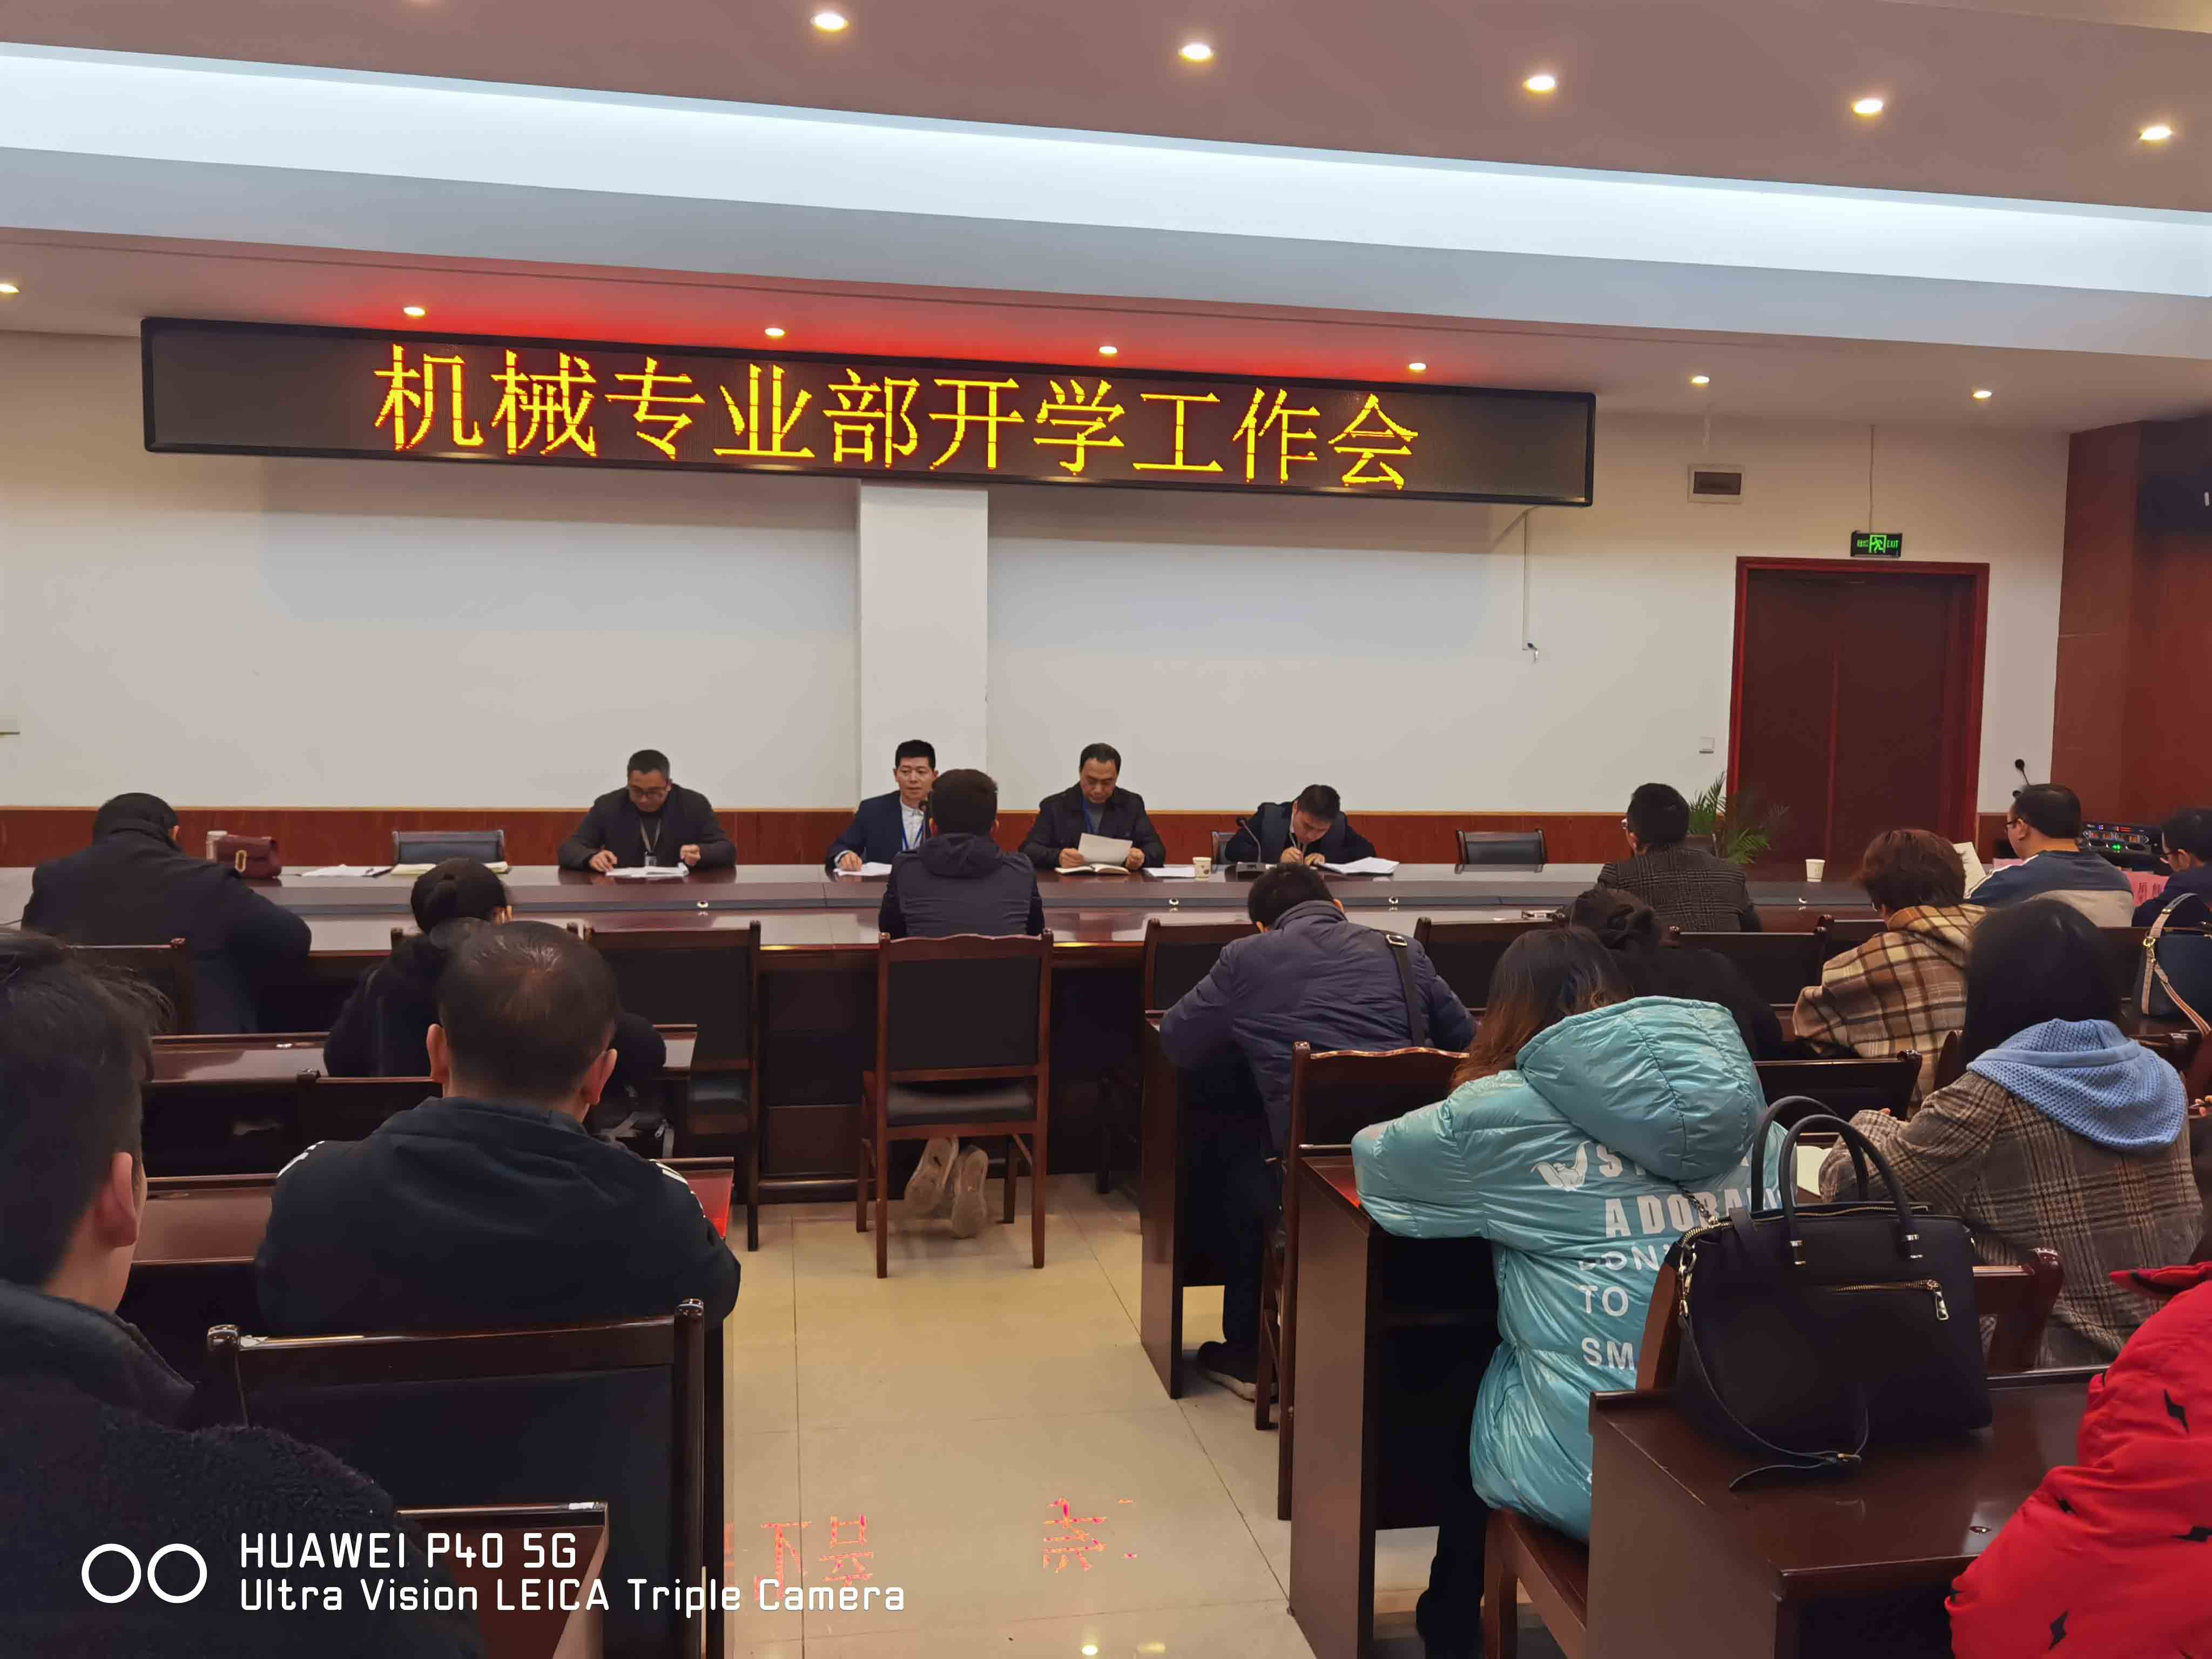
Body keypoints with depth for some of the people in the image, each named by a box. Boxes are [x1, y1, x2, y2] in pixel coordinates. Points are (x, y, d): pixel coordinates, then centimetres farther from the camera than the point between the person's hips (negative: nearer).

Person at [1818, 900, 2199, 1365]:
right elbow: (2187, 1232, 16)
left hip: (2054, 1362, -7)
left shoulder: (1992, 1096, -19)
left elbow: (1850, 1183, -10)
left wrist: (1873, 1125, 12)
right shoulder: (2159, 1079, 1)